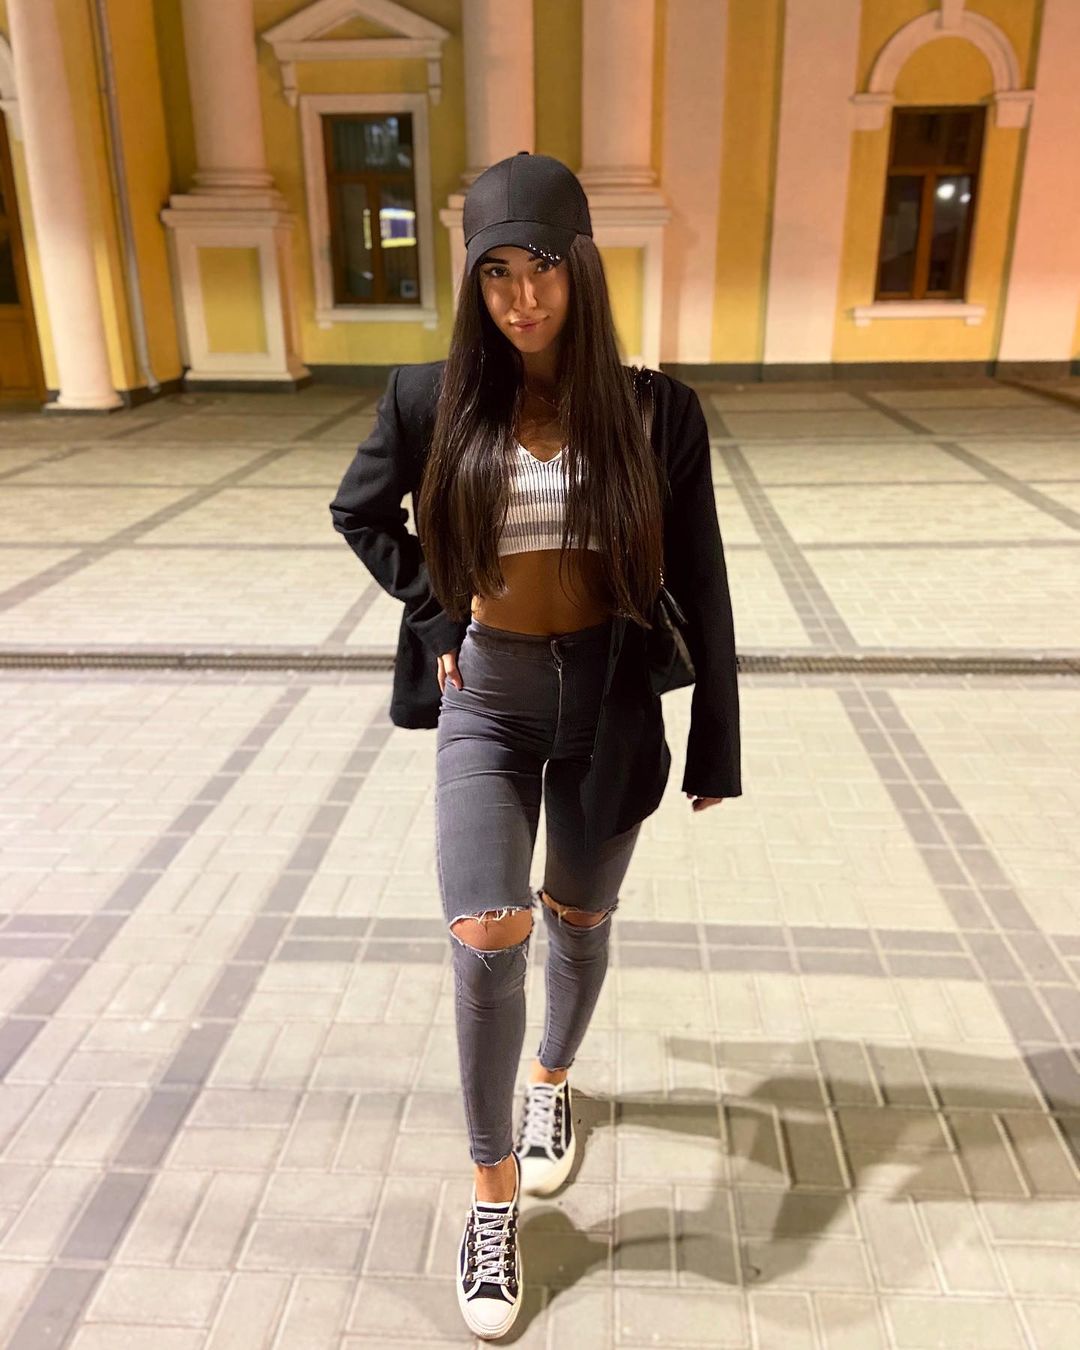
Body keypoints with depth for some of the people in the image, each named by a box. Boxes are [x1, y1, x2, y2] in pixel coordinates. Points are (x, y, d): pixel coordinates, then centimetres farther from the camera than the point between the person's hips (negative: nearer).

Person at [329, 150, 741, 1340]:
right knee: (484, 937, -10)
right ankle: (493, 1192, 13)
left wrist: (714, 746, -2)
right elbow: (359, 511, 12)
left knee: (579, 918, 16)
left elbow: (698, 585, -4)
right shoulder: (435, 399, -5)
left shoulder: (653, 411, -7)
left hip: (607, 696, 1)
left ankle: (553, 1079, 48)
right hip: (486, 696, 0)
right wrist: (434, 621, 0)